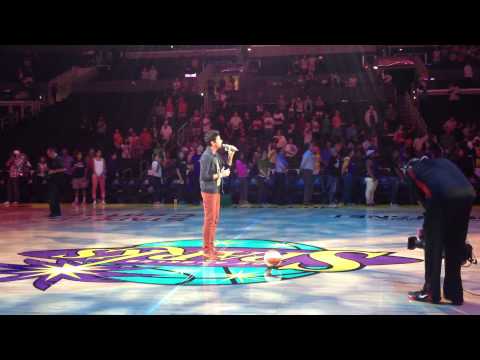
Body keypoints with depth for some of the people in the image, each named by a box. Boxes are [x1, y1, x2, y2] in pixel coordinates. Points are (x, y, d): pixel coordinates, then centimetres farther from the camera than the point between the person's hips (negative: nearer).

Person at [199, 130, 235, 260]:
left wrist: (230, 156, 4)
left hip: (216, 190, 9)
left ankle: (211, 247, 23)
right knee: (209, 220, -4)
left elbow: (226, 167, 17)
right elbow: (204, 176, -20)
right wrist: (220, 175, -17)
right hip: (209, 191, -9)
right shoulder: (206, 156, -16)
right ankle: (207, 250, 2)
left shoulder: (216, 155, 11)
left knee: (215, 219, 14)